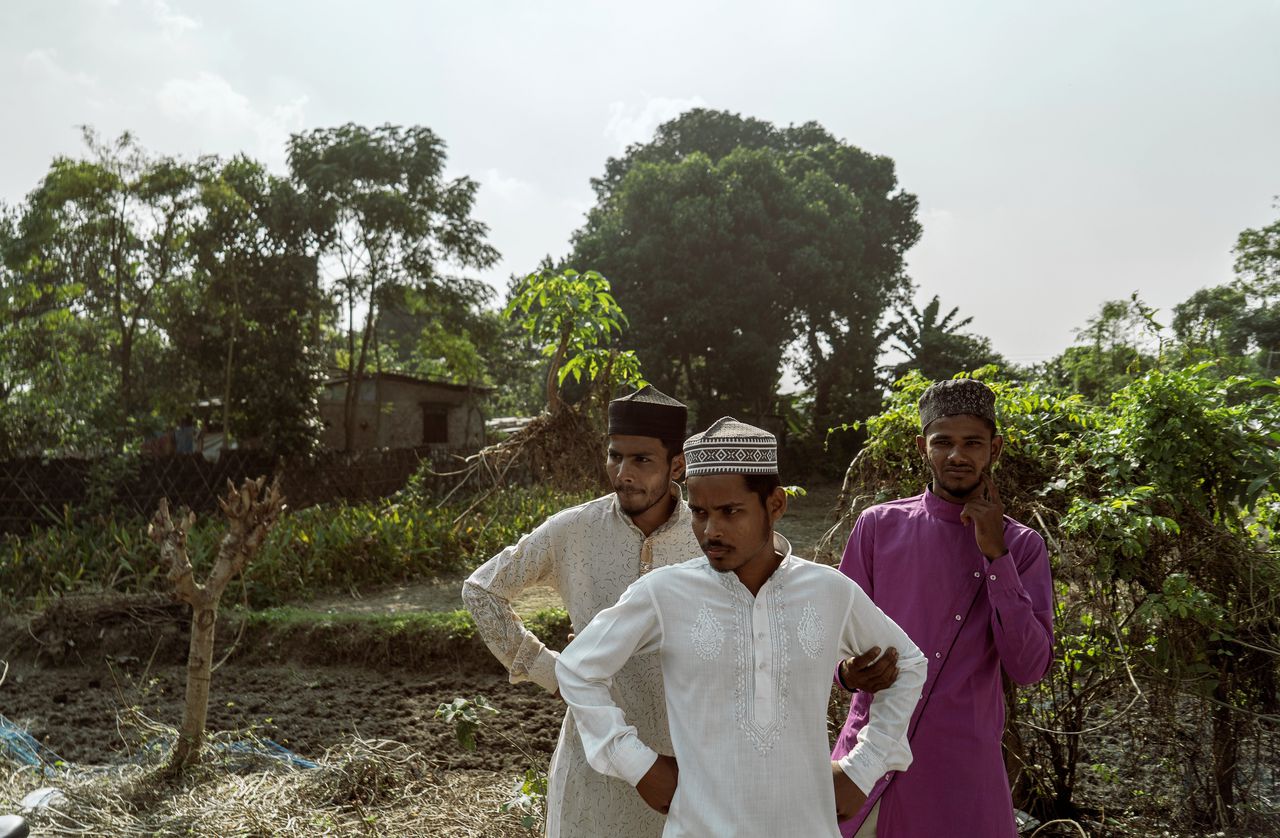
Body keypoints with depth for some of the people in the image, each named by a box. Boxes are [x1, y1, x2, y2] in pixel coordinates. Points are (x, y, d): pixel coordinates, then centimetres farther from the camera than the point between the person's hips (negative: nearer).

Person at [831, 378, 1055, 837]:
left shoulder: (1021, 546, 1)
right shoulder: (878, 525, 1)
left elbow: (1028, 668, -8)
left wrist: (995, 554, -13)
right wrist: (852, 669, -17)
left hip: (963, 763, 0)